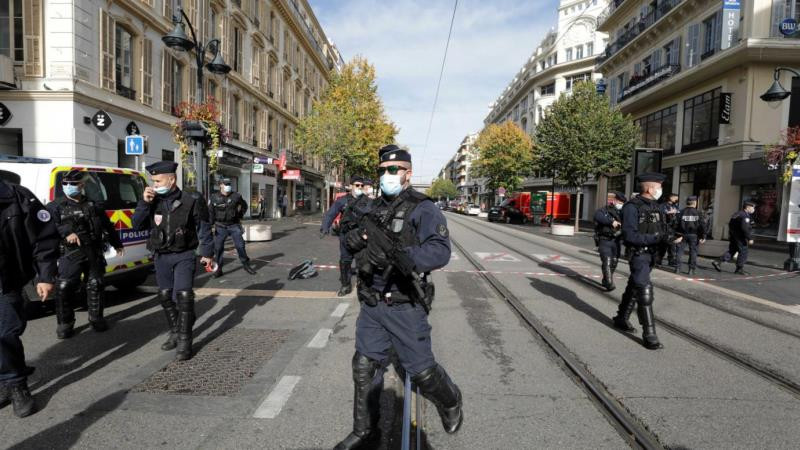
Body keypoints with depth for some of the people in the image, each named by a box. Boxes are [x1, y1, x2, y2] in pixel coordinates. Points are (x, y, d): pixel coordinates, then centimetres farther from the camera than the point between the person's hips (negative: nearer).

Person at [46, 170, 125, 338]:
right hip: (70, 253, -3)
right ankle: (65, 323, 6)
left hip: (94, 252, 3)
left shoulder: (92, 205, 13)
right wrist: (66, 233, -27)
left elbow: (107, 225, 20)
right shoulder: (55, 206, 4)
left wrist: (117, 244, 25)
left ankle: (96, 318, 21)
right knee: (64, 287, -9)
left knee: (95, 285, 8)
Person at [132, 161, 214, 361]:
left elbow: (203, 228, -3)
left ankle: (184, 341, -5)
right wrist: (144, 202, -10)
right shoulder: (153, 202, 3)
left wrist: (207, 252, -2)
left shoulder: (191, 200, -9)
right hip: (161, 257, 5)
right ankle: (175, 333, 29)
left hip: (184, 256, -5)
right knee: (165, 296, 12)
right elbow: (137, 225, 1)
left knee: (183, 296, -13)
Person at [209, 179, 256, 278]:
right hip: (220, 227, 0)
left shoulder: (236, 196, 0)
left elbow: (244, 206, 17)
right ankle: (218, 269, 11)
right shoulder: (214, 197, -2)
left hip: (234, 226, 0)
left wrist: (240, 216, 13)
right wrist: (211, 225, -3)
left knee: (240, 245, 2)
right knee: (218, 248, 1)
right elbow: (210, 213, 1)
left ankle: (246, 265, 17)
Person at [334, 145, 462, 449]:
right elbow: (362, 237, 21)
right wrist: (355, 239, -4)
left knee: (421, 370, 6)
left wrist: (397, 255, -40)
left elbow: (440, 251, -25)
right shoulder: (376, 208, 10)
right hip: (371, 304, 6)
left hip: (404, 307, -6)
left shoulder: (423, 209, -12)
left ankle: (451, 403, 38)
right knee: (364, 367, 12)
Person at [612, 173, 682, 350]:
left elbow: (663, 228, 10)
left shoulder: (655, 206, 9)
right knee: (645, 292, -10)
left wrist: (671, 237, -12)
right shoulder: (632, 207, -16)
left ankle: (621, 319, 35)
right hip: (639, 254, -8)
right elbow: (629, 236, -23)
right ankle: (649, 335, -6)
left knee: (633, 288, 19)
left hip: (651, 254, 8)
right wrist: (657, 238, -27)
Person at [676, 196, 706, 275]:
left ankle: (677, 268, 2)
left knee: (680, 250, 5)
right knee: (693, 251, 7)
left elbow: (676, 224, -6)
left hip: (682, 234, 0)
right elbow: (702, 225, -2)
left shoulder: (681, 212, -2)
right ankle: (691, 269, 7)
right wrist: (703, 236, 2)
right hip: (694, 235, 0)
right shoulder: (698, 213, 0)